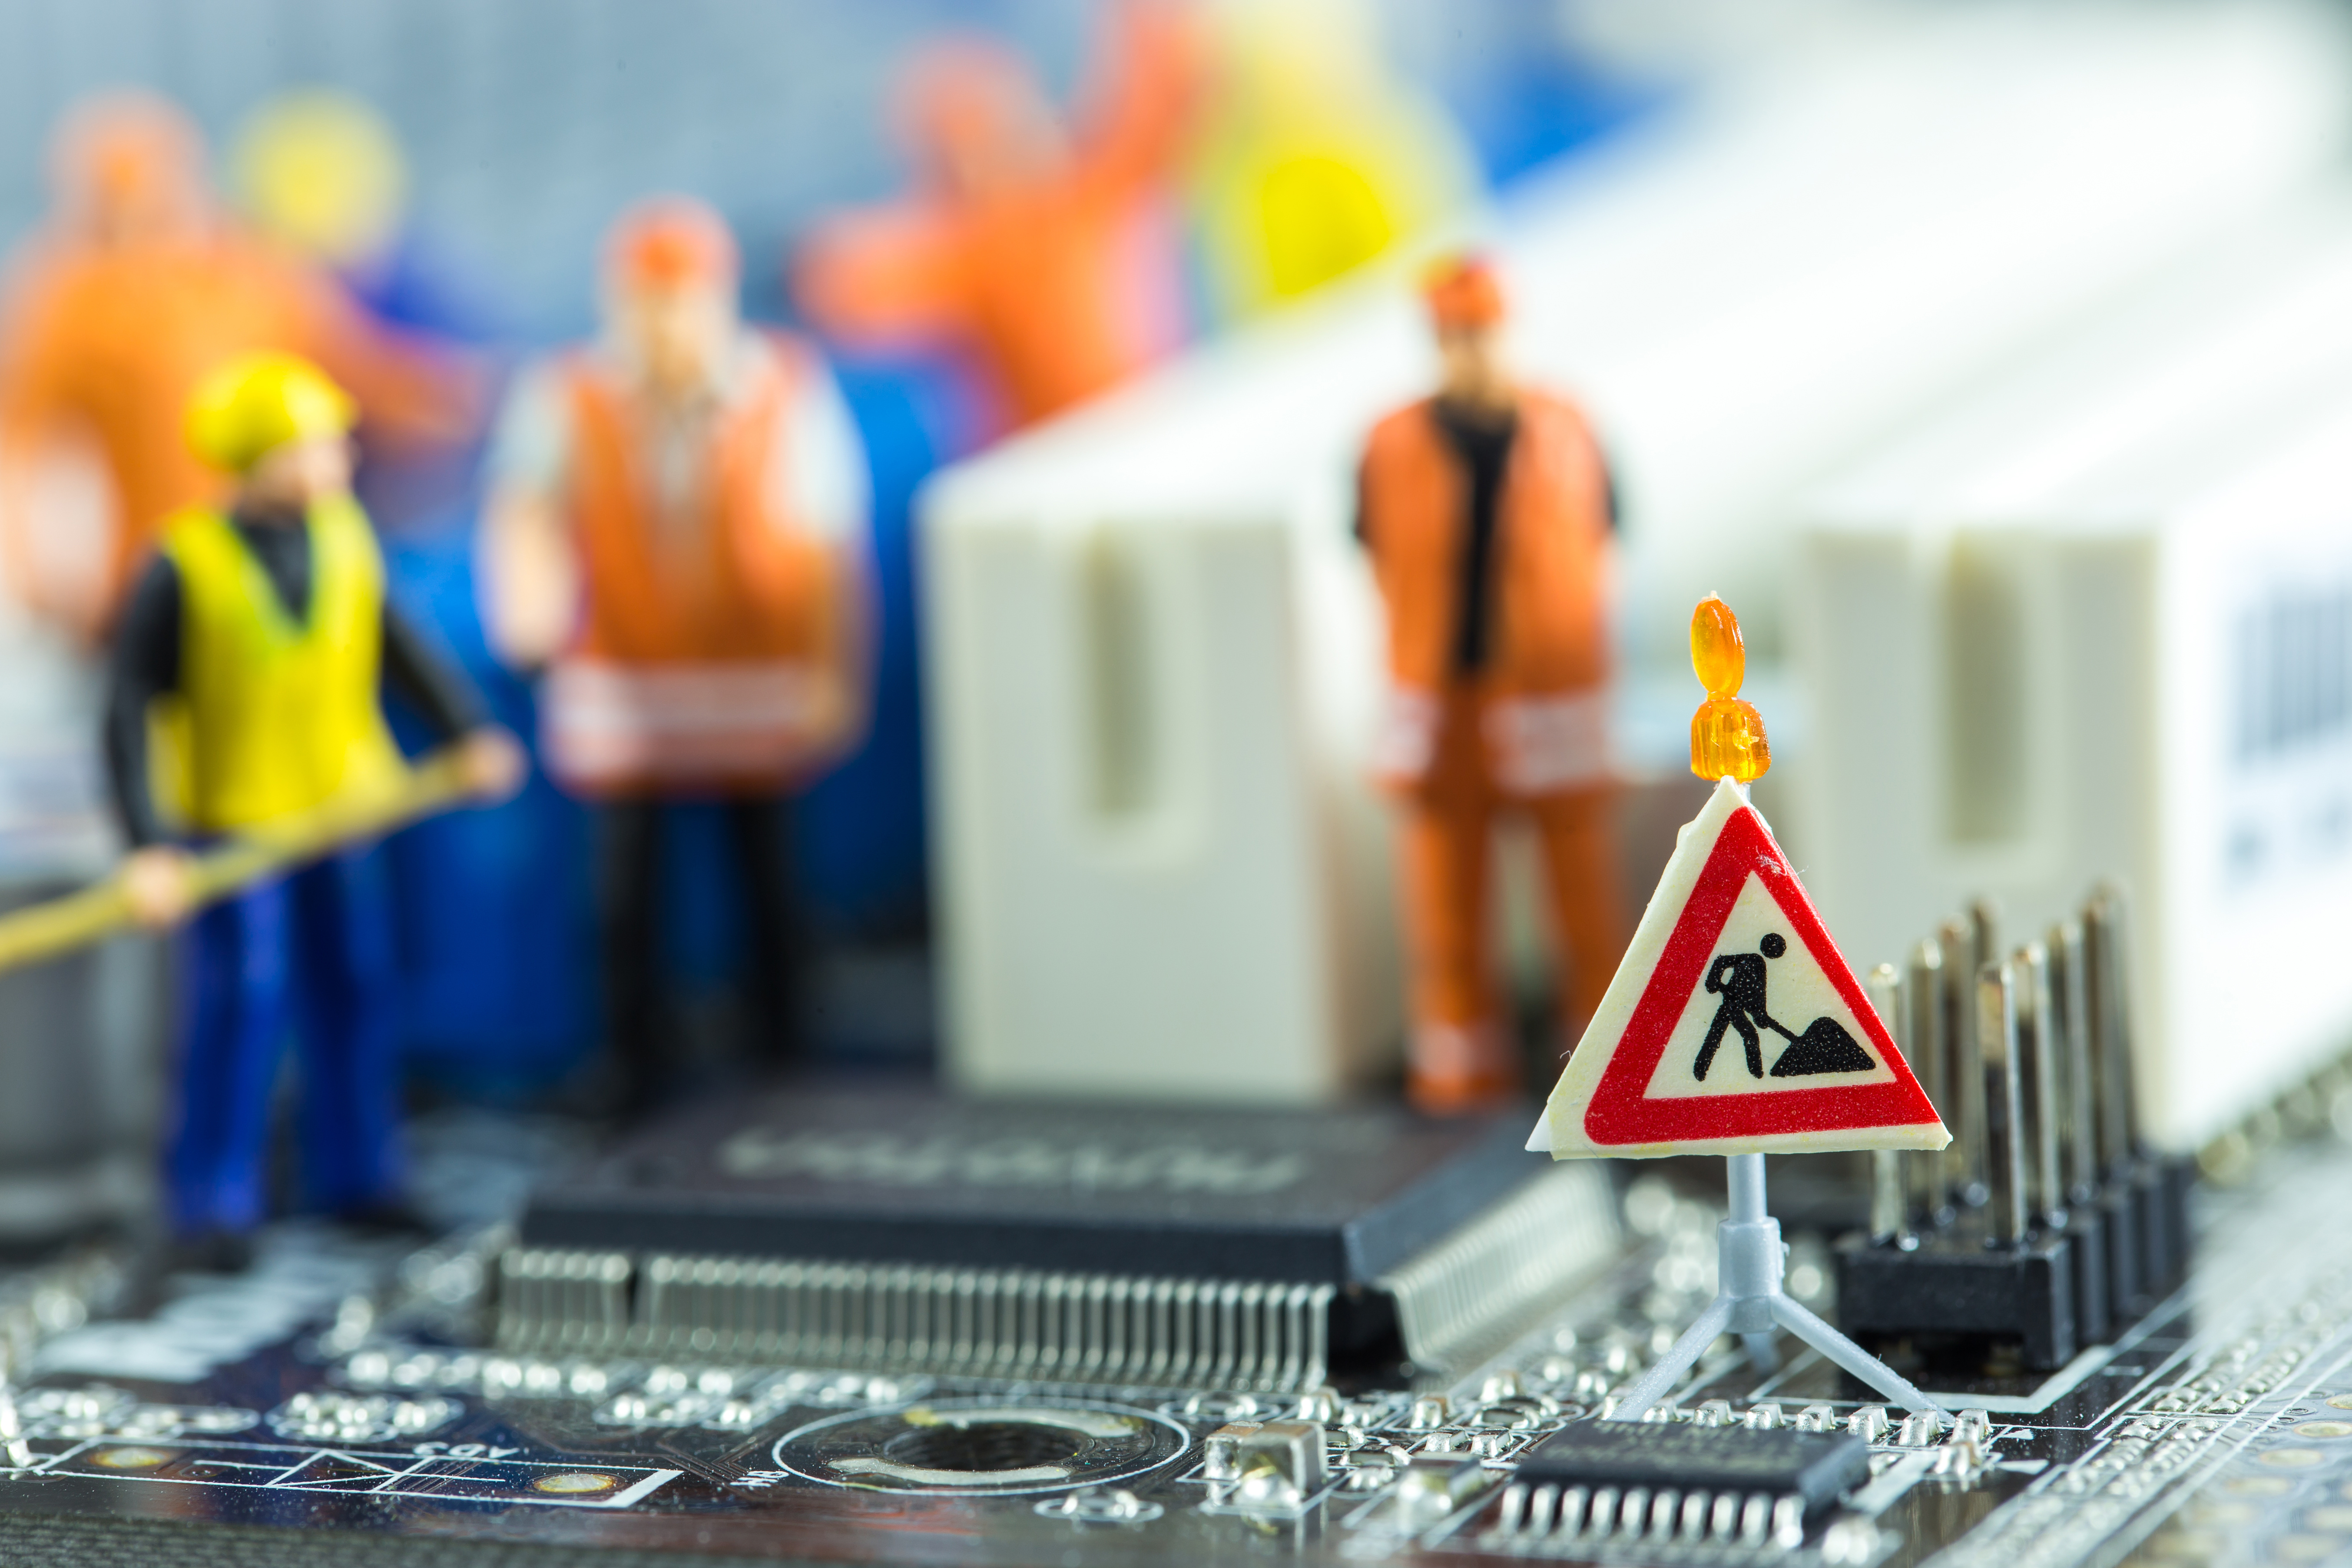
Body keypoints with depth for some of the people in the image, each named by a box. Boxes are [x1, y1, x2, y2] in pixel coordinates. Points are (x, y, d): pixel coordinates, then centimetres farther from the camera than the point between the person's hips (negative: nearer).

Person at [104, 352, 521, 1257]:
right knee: (238, 1010, -4)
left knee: (354, 993, 9)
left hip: (335, 808, 5)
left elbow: (393, 646, 7)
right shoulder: (183, 568, -19)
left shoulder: (341, 538, -6)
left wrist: (468, 734, -6)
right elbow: (130, 713, -17)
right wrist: (149, 848, -24)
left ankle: (355, 1178, 22)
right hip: (233, 821, -5)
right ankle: (212, 1201, 9)